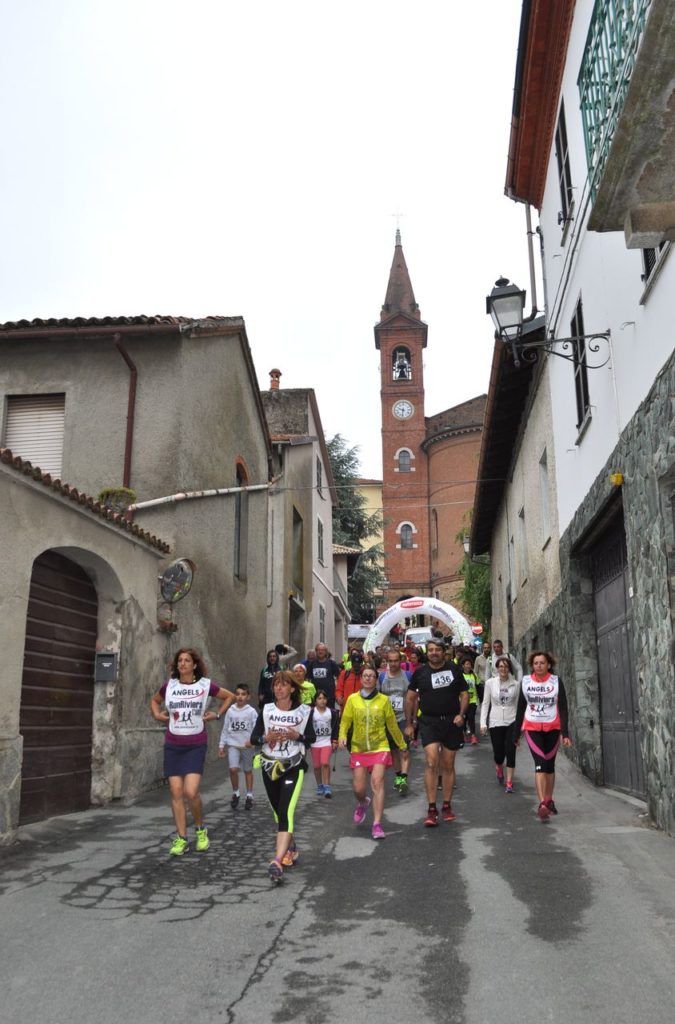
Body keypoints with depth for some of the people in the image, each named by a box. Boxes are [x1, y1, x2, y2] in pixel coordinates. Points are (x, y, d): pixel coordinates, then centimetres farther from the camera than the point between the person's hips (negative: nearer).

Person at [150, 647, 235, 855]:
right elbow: (154, 700, 23)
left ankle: (201, 828, 14)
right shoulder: (169, 685, 2)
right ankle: (181, 839, 12)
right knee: (176, 791, 0)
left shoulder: (205, 685, -3)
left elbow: (230, 696, 11)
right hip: (173, 744, 3)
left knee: (191, 791, -13)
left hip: (196, 745, -2)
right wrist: (157, 714, 6)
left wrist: (217, 714, 2)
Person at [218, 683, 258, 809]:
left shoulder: (251, 711, -5)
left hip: (247, 745, -1)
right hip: (233, 744, 1)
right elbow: (225, 729, 8)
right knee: (233, 769, -13)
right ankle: (235, 793, 9)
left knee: (248, 770, 10)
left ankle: (249, 796, 23)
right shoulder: (230, 711, 2)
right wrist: (221, 745, 9)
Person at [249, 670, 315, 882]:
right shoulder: (266, 710, -1)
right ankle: (290, 847, 39)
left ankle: (277, 861, -21)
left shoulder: (303, 711, -5)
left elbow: (311, 738, 4)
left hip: (294, 766, -3)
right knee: (278, 812, 15)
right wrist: (266, 738, -21)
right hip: (270, 765, 3)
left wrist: (297, 736, -16)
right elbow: (254, 738, 0)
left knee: (286, 812, -17)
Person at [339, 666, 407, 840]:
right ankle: (363, 803, 40)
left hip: (379, 748, -1)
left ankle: (377, 824, -9)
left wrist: (402, 745, 18)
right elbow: (345, 721, 4)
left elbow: (392, 725, 10)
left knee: (377, 782, -15)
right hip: (358, 748, 1)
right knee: (358, 788, 3)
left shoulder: (383, 700, 0)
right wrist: (342, 736, -15)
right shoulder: (352, 699, 1)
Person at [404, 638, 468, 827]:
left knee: (448, 765, 10)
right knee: (431, 763, -14)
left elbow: (464, 693, 8)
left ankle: (447, 806, 23)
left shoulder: (453, 669, 3)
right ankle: (432, 809, -7)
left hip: (451, 721, 1)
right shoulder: (420, 672, 2)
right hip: (429, 721, -1)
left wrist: (461, 714, -7)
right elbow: (410, 698, 9)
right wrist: (409, 723, 7)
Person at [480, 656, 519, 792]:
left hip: (512, 722, 0)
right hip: (495, 722, 0)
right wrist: (483, 723, -3)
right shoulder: (490, 682, -1)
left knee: (510, 752, -7)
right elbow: (485, 704, 2)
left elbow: (518, 704, 7)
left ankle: (509, 782, 4)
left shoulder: (515, 684, 1)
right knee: (499, 754, 4)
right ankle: (499, 769, 39)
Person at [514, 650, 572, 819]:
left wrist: (565, 733, -12)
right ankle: (542, 804, -20)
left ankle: (548, 800, 28)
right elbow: (520, 708, 7)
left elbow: (563, 708, -4)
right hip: (532, 728, -1)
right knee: (540, 764, -14)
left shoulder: (556, 681, -2)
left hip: (552, 728, 1)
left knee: (549, 765, 11)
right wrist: (516, 733, 9)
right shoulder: (525, 681, 0)